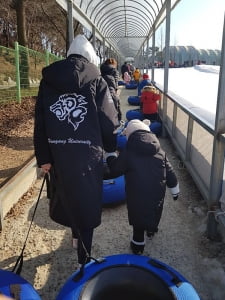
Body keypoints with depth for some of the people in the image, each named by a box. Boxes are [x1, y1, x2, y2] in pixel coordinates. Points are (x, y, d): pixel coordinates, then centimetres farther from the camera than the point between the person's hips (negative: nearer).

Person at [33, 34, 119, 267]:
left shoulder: (47, 80, 6)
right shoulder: (96, 80, -3)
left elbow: (40, 123, 3)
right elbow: (109, 120, -4)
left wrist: (43, 157, 7)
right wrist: (111, 147, 14)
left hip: (58, 154, 3)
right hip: (89, 155, -3)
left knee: (65, 197, 23)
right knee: (87, 203, 10)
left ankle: (78, 232, 45)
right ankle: (84, 256, 21)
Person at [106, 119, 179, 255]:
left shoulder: (127, 152, -10)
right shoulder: (160, 151, 2)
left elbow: (115, 170, -3)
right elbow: (170, 172, 6)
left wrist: (110, 156, 15)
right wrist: (175, 190, 18)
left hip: (137, 194, -3)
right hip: (157, 193, 4)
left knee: (138, 215, 15)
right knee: (155, 212, 28)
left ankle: (138, 243, 26)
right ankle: (152, 229, 52)